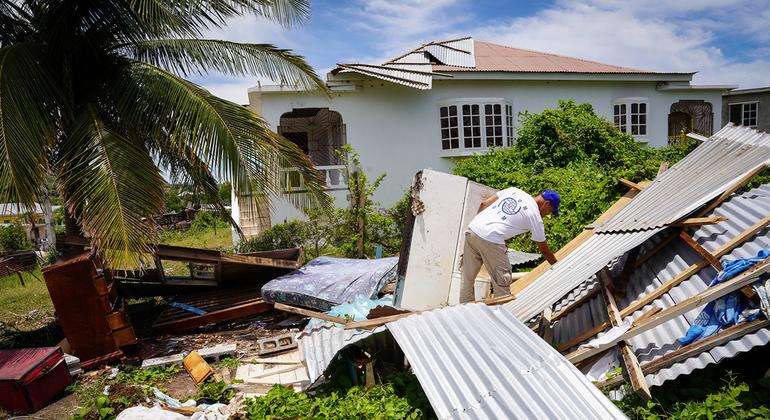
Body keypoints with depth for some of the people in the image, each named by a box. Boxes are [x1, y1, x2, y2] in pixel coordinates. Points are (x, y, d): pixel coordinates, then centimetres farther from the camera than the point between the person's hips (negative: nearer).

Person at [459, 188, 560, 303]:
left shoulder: (514, 190, 17)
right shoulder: (535, 216, 3)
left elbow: (484, 203, 14)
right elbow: (544, 250, 13)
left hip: (472, 229, 7)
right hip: (491, 241, -7)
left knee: (468, 278, 17)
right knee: (502, 283, 8)